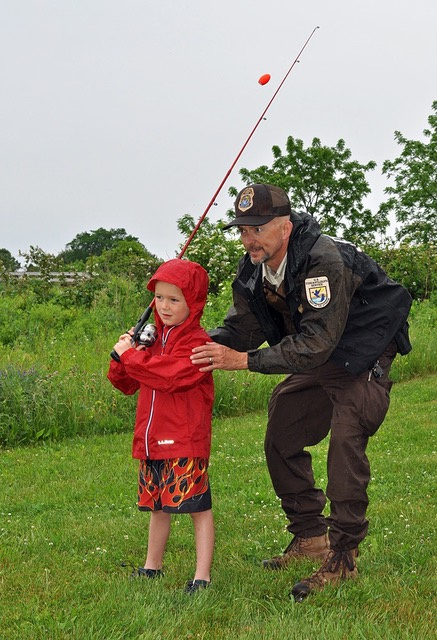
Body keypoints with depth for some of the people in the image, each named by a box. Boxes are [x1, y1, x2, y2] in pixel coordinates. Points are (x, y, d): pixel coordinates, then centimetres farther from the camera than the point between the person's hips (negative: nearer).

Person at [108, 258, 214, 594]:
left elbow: (170, 374, -28)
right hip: (152, 440, 8)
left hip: (186, 443, -8)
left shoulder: (197, 342, -12)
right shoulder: (155, 337, 14)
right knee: (157, 506, 20)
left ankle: (202, 576, 5)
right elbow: (128, 384, 19)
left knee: (197, 506, -2)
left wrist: (131, 356, -18)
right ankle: (152, 567, 34)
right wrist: (122, 357, -1)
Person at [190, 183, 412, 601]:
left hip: (362, 360, -8)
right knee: (281, 440, 8)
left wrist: (244, 360, -42)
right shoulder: (254, 271, -9)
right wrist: (200, 342, -25)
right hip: (317, 363, 8)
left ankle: (342, 557, -8)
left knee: (345, 447, -18)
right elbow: (242, 328, -5)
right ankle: (309, 537, 20)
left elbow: (316, 344, -38)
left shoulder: (326, 262, -34)